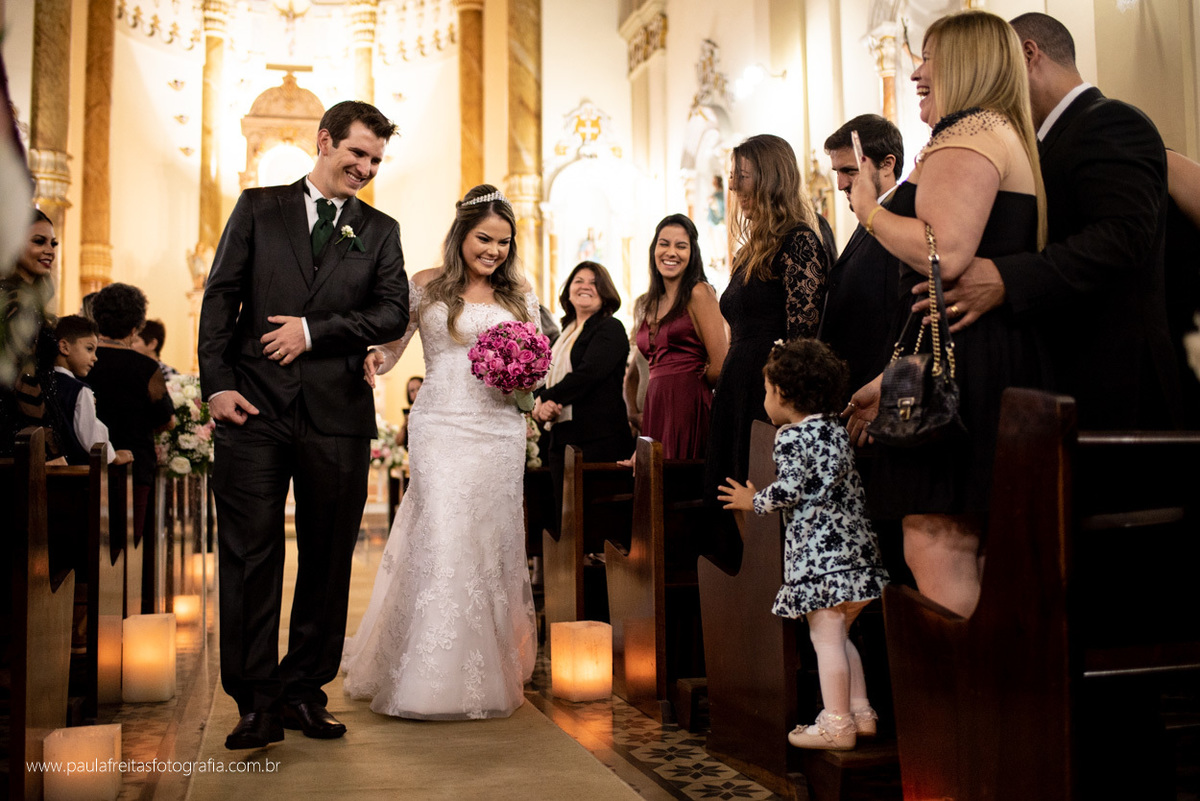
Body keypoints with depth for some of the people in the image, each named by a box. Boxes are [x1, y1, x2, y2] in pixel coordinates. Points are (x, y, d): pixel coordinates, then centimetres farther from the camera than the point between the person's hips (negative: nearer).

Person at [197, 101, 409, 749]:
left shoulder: (380, 232, 13)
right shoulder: (258, 208, 11)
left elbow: (393, 313, 1)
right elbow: (220, 296, 4)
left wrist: (314, 329, -10)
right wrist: (217, 382, -7)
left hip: (337, 416, 2)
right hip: (254, 410, -1)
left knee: (328, 560, 7)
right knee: (250, 556, -1)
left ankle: (304, 692, 20)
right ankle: (255, 701, 8)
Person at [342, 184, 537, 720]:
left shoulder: (520, 293, 12)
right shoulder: (427, 286, 5)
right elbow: (391, 345, 8)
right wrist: (375, 359, -15)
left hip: (500, 430, 3)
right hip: (441, 428, -2)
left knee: (492, 544, 5)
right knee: (441, 540, -9)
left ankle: (486, 674, 18)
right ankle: (429, 680, 2)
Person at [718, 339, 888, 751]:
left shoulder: (791, 438, -11)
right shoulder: (837, 429, 13)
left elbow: (789, 491, -16)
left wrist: (754, 501, 1)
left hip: (817, 550, -9)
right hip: (855, 545, 9)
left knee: (826, 638, -2)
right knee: (839, 635, 19)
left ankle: (836, 723, 3)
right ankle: (860, 711, 24)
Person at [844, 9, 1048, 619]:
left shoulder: (968, 135, -8)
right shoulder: (1009, 139, 27)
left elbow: (945, 254, -24)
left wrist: (870, 210, -5)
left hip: (960, 365, -11)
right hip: (1003, 358, 11)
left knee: (935, 555, -11)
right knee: (968, 556, 11)